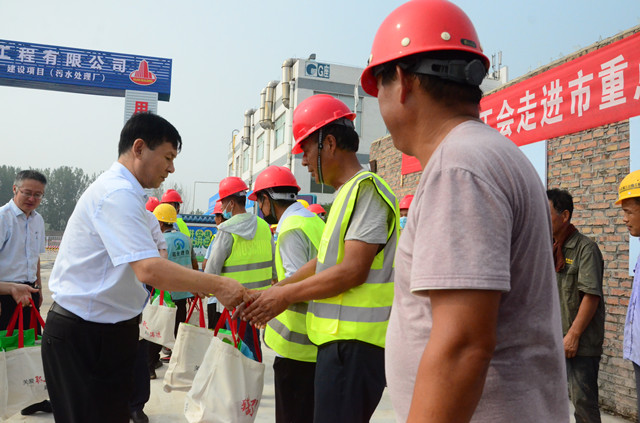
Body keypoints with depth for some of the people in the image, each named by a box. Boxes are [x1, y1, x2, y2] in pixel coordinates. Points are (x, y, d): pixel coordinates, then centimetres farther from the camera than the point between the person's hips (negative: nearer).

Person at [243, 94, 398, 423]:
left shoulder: (367, 188, -12)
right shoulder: (346, 194, 18)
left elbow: (353, 270, -19)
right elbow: (323, 262, 20)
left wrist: (287, 295, -10)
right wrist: (271, 293, 14)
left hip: (354, 342, -9)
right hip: (338, 336, 9)